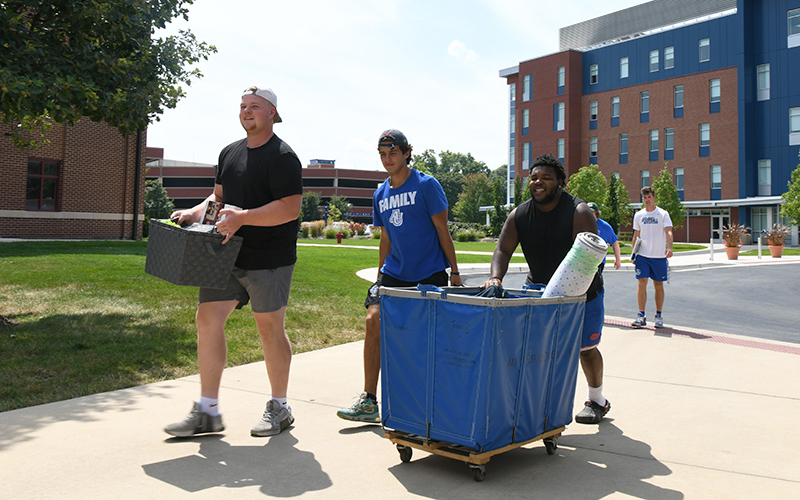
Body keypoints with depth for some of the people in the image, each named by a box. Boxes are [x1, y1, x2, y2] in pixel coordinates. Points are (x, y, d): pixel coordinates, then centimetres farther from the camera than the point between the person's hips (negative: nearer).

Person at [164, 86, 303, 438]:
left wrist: (242, 218, -26)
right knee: (208, 318, 0)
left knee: (270, 329, 2)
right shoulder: (230, 152, 16)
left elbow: (290, 209, -18)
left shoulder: (282, 156, -9)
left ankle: (279, 408, 20)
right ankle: (207, 412, 10)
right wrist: (196, 213, 4)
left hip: (269, 260, -7)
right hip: (228, 255, 7)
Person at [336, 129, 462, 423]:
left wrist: (454, 272, -5)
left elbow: (442, 231, -4)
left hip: (430, 274, -4)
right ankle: (369, 401, -7)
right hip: (394, 273, 4)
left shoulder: (427, 185, -5)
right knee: (374, 319, -14)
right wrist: (380, 276, 18)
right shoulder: (380, 194, 10)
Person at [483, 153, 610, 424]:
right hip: (539, 288, 3)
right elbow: (503, 250, -13)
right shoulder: (519, 215, -7)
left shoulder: (579, 212, -20)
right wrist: (495, 277, -34)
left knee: (585, 348, 7)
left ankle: (597, 401, 30)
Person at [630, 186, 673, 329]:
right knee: (642, 283, -7)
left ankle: (658, 316, 15)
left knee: (658, 285, 5)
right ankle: (641, 316, -5)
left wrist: (669, 247, -27)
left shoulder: (663, 214, 0)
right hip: (643, 255, 2)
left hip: (659, 256, -1)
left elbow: (668, 232, -11)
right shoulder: (638, 215, 9)